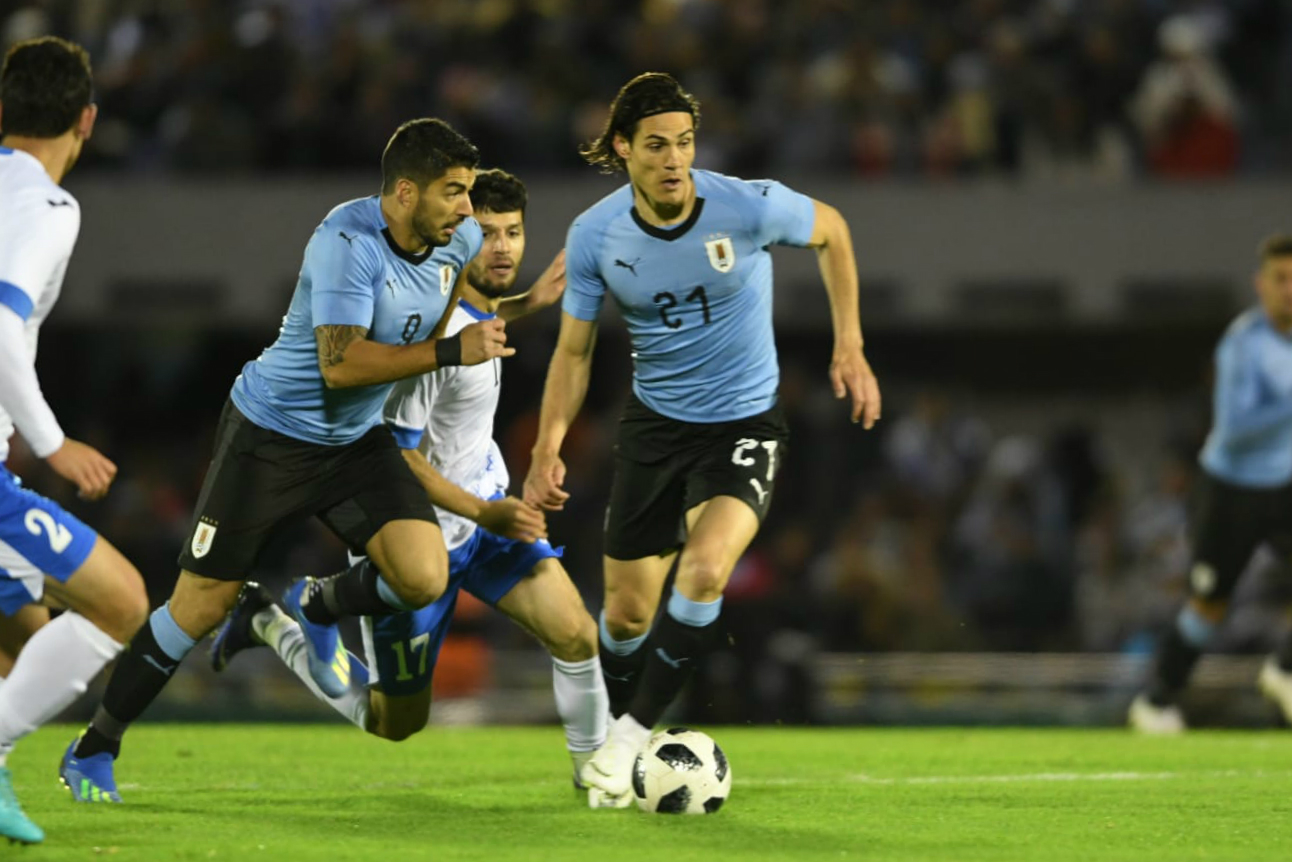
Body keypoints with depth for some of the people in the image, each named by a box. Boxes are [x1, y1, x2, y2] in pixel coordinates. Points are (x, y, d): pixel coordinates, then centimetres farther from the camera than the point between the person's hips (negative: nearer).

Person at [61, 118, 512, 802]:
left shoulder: (459, 238, -5)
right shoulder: (348, 240, -27)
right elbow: (340, 362, -35)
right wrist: (450, 352, -34)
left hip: (357, 440, 6)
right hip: (270, 433, -6)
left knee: (424, 577, -17)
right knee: (204, 604, -4)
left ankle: (317, 608, 17)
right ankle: (92, 751, 13)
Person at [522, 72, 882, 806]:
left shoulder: (749, 207, -19)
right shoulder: (595, 236, -12)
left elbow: (831, 231, 3)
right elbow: (575, 349, 1)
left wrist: (849, 349, 0)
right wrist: (548, 449, -10)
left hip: (745, 423, -3)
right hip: (655, 424, 3)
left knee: (704, 572, -27)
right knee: (628, 612, 5)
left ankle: (629, 737, -14)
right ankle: (615, 745, 32)